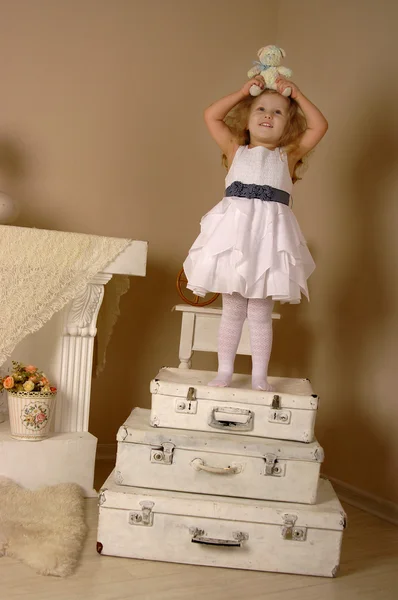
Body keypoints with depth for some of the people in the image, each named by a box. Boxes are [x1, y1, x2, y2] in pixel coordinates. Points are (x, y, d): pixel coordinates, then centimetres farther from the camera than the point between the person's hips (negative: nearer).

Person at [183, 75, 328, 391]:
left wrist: (297, 95, 13)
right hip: (235, 231, 1)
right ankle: (225, 371, 19)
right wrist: (244, 92, 14)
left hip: (269, 236, 0)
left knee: (260, 314, 5)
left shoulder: (288, 155, 13)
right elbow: (211, 116, 11)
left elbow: (320, 126, 8)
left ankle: (259, 376, 15)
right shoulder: (235, 150, 13)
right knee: (232, 310, 8)